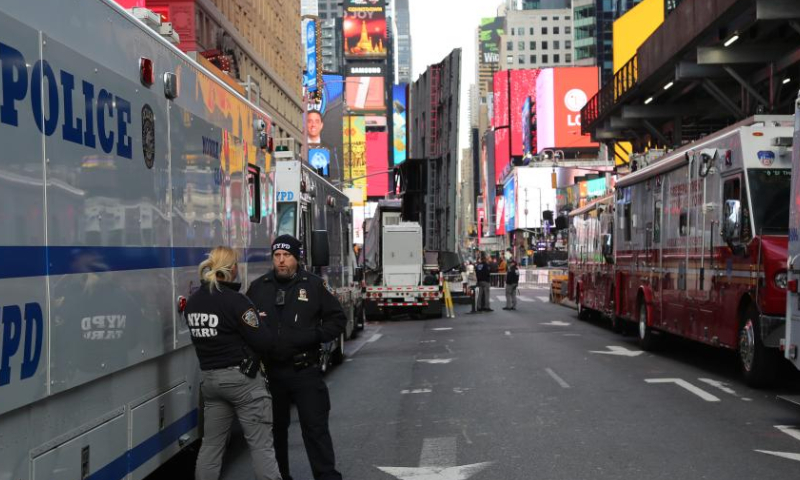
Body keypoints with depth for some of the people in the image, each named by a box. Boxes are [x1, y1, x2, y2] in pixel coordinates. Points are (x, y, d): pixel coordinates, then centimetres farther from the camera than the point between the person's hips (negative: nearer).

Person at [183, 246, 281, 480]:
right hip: (241, 378, -7)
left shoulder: (192, 302, 5)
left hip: (209, 378, 7)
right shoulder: (235, 300, -18)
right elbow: (264, 342, -17)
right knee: (261, 444, 0)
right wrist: (258, 323, 4)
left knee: (211, 444, 14)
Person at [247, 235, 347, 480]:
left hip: (304, 371, -3)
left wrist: (313, 336, -13)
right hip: (270, 371, 3)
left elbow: (337, 319, 2)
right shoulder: (258, 287, 4)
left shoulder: (314, 285, -2)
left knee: (315, 428, -3)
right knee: (275, 428, 15)